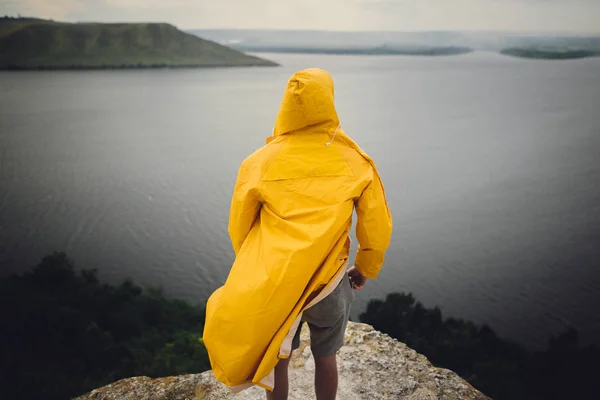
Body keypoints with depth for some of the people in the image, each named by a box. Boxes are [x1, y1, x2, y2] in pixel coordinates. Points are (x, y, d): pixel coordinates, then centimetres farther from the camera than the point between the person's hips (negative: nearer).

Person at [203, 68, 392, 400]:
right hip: (329, 284, 0)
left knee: (275, 362, 21)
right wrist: (365, 270, 14)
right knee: (325, 357, 23)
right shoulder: (354, 162, -8)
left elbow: (238, 228, 1)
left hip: (273, 284, 0)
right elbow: (377, 228, -4)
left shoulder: (259, 163, -7)